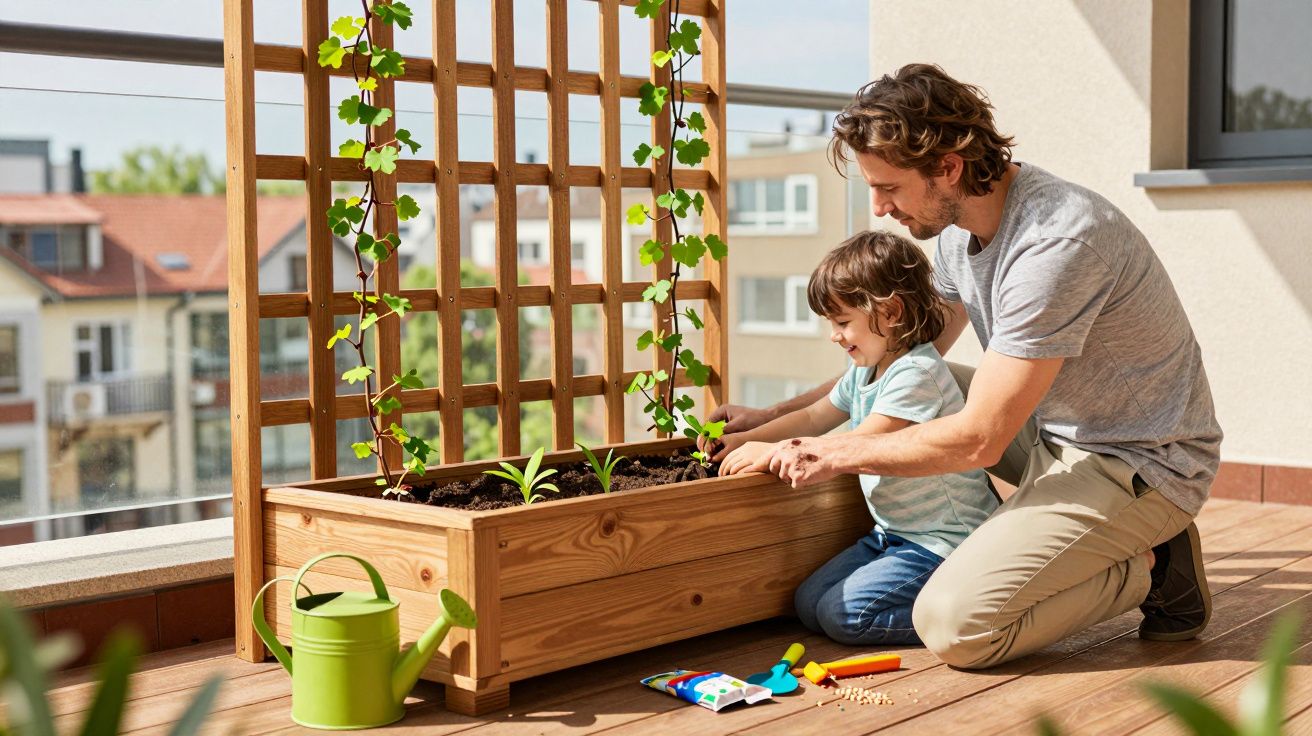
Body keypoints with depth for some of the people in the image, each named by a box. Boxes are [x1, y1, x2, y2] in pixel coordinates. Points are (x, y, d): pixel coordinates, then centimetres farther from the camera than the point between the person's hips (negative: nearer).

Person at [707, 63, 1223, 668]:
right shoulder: (961, 224, 2)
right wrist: (772, 418, 12)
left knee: (953, 624, -21)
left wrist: (837, 454, -15)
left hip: (1141, 463, -9)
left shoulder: (1057, 244, -28)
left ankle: (1151, 569, -1)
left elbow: (978, 440, -26)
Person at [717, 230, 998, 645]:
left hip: (944, 541, -10)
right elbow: (812, 418, 22)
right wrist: (745, 440, 11)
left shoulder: (917, 373, -21)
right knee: (809, 604, 2)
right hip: (894, 533, 10)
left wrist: (772, 453, -22)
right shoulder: (864, 373, 10)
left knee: (842, 614, -19)